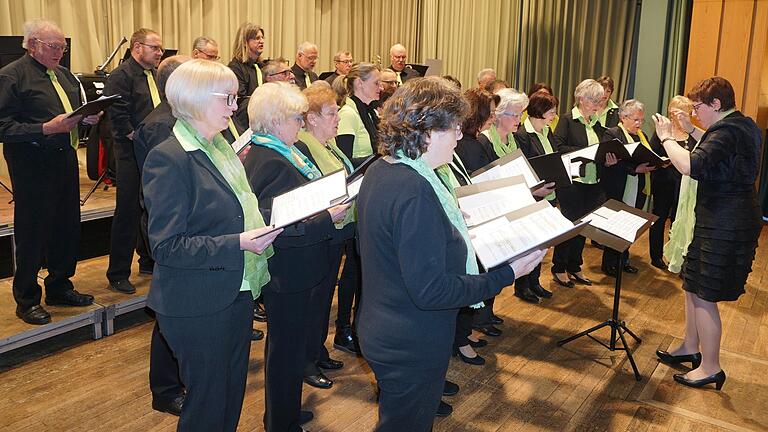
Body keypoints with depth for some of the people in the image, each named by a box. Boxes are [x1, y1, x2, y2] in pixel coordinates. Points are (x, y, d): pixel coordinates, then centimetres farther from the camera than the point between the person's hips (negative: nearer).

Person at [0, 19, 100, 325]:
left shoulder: (64, 75, 15)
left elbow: (77, 113, 25)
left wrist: (88, 118, 2)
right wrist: (46, 129, -24)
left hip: (65, 159, 7)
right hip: (32, 164, -7)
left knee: (67, 227, 13)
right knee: (32, 232, 1)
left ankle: (59, 287, 30)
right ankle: (27, 300, 16)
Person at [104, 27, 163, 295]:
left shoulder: (156, 75, 16)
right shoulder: (121, 76, -9)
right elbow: (119, 117, -17)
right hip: (132, 154, -8)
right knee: (128, 212, -4)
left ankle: (148, 262, 30)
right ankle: (118, 274, 5)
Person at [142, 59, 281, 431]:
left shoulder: (221, 148, 10)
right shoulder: (168, 158, -17)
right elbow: (167, 247, -21)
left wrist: (262, 228, 2)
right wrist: (237, 244, -28)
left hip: (237, 293, 8)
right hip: (198, 306, -8)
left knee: (233, 397, 21)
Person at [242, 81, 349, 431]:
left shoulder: (278, 153, 9)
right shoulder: (270, 163, -24)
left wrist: (330, 204, 4)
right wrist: (328, 218, -25)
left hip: (294, 271, 11)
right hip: (288, 275, -11)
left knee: (289, 345, 24)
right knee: (287, 350, 7)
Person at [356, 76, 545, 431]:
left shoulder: (379, 171, 1)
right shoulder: (415, 192, -30)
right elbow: (430, 290, -29)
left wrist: (454, 235, 16)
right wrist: (506, 275, -24)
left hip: (381, 332, 9)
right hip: (411, 350, -9)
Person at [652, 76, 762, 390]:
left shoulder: (726, 131, -20)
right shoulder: (744, 126, 11)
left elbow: (692, 166, -34)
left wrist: (667, 137, -20)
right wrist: (690, 130, 17)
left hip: (723, 227, -10)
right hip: (729, 220, 10)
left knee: (703, 295, -2)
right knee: (693, 285, 18)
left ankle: (710, 368, 11)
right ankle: (690, 348, 31)